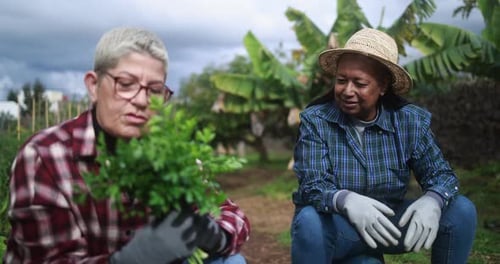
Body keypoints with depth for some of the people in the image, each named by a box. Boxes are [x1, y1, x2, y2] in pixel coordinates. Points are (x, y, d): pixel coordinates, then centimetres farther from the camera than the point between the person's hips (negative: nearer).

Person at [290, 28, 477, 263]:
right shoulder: (315, 120, -13)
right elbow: (312, 186, -21)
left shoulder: (411, 121, -6)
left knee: (461, 210, -14)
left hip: (389, 225, 3)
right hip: (336, 228, -2)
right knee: (309, 220, -35)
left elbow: (440, 173, -5)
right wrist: (346, 201, -44)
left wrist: (432, 201, -30)